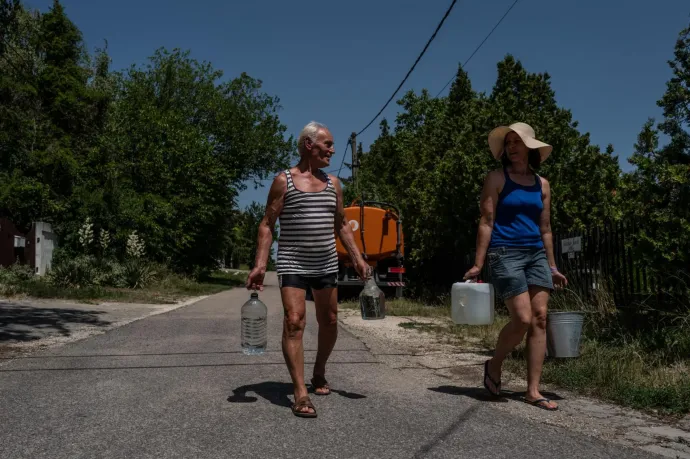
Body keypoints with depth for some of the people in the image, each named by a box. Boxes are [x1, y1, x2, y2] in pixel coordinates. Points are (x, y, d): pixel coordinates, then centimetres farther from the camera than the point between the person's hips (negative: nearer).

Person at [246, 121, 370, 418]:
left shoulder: (333, 183, 10)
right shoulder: (284, 181, -4)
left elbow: (342, 225, 16)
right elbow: (267, 224, -6)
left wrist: (357, 258, 5)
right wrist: (260, 264, -16)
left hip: (327, 265, 5)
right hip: (293, 264, -5)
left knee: (329, 322, 12)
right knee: (294, 321, -15)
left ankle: (319, 374, 35)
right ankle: (301, 394, -13)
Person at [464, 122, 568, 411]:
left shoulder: (542, 185, 13)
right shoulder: (497, 178, 0)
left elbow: (545, 229, 17)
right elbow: (486, 222, -5)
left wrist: (552, 267, 16)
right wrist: (478, 264, -10)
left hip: (536, 254, 5)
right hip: (505, 254, -5)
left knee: (540, 319, -2)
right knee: (522, 318, -13)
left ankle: (533, 391, 4)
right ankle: (494, 365, 14)